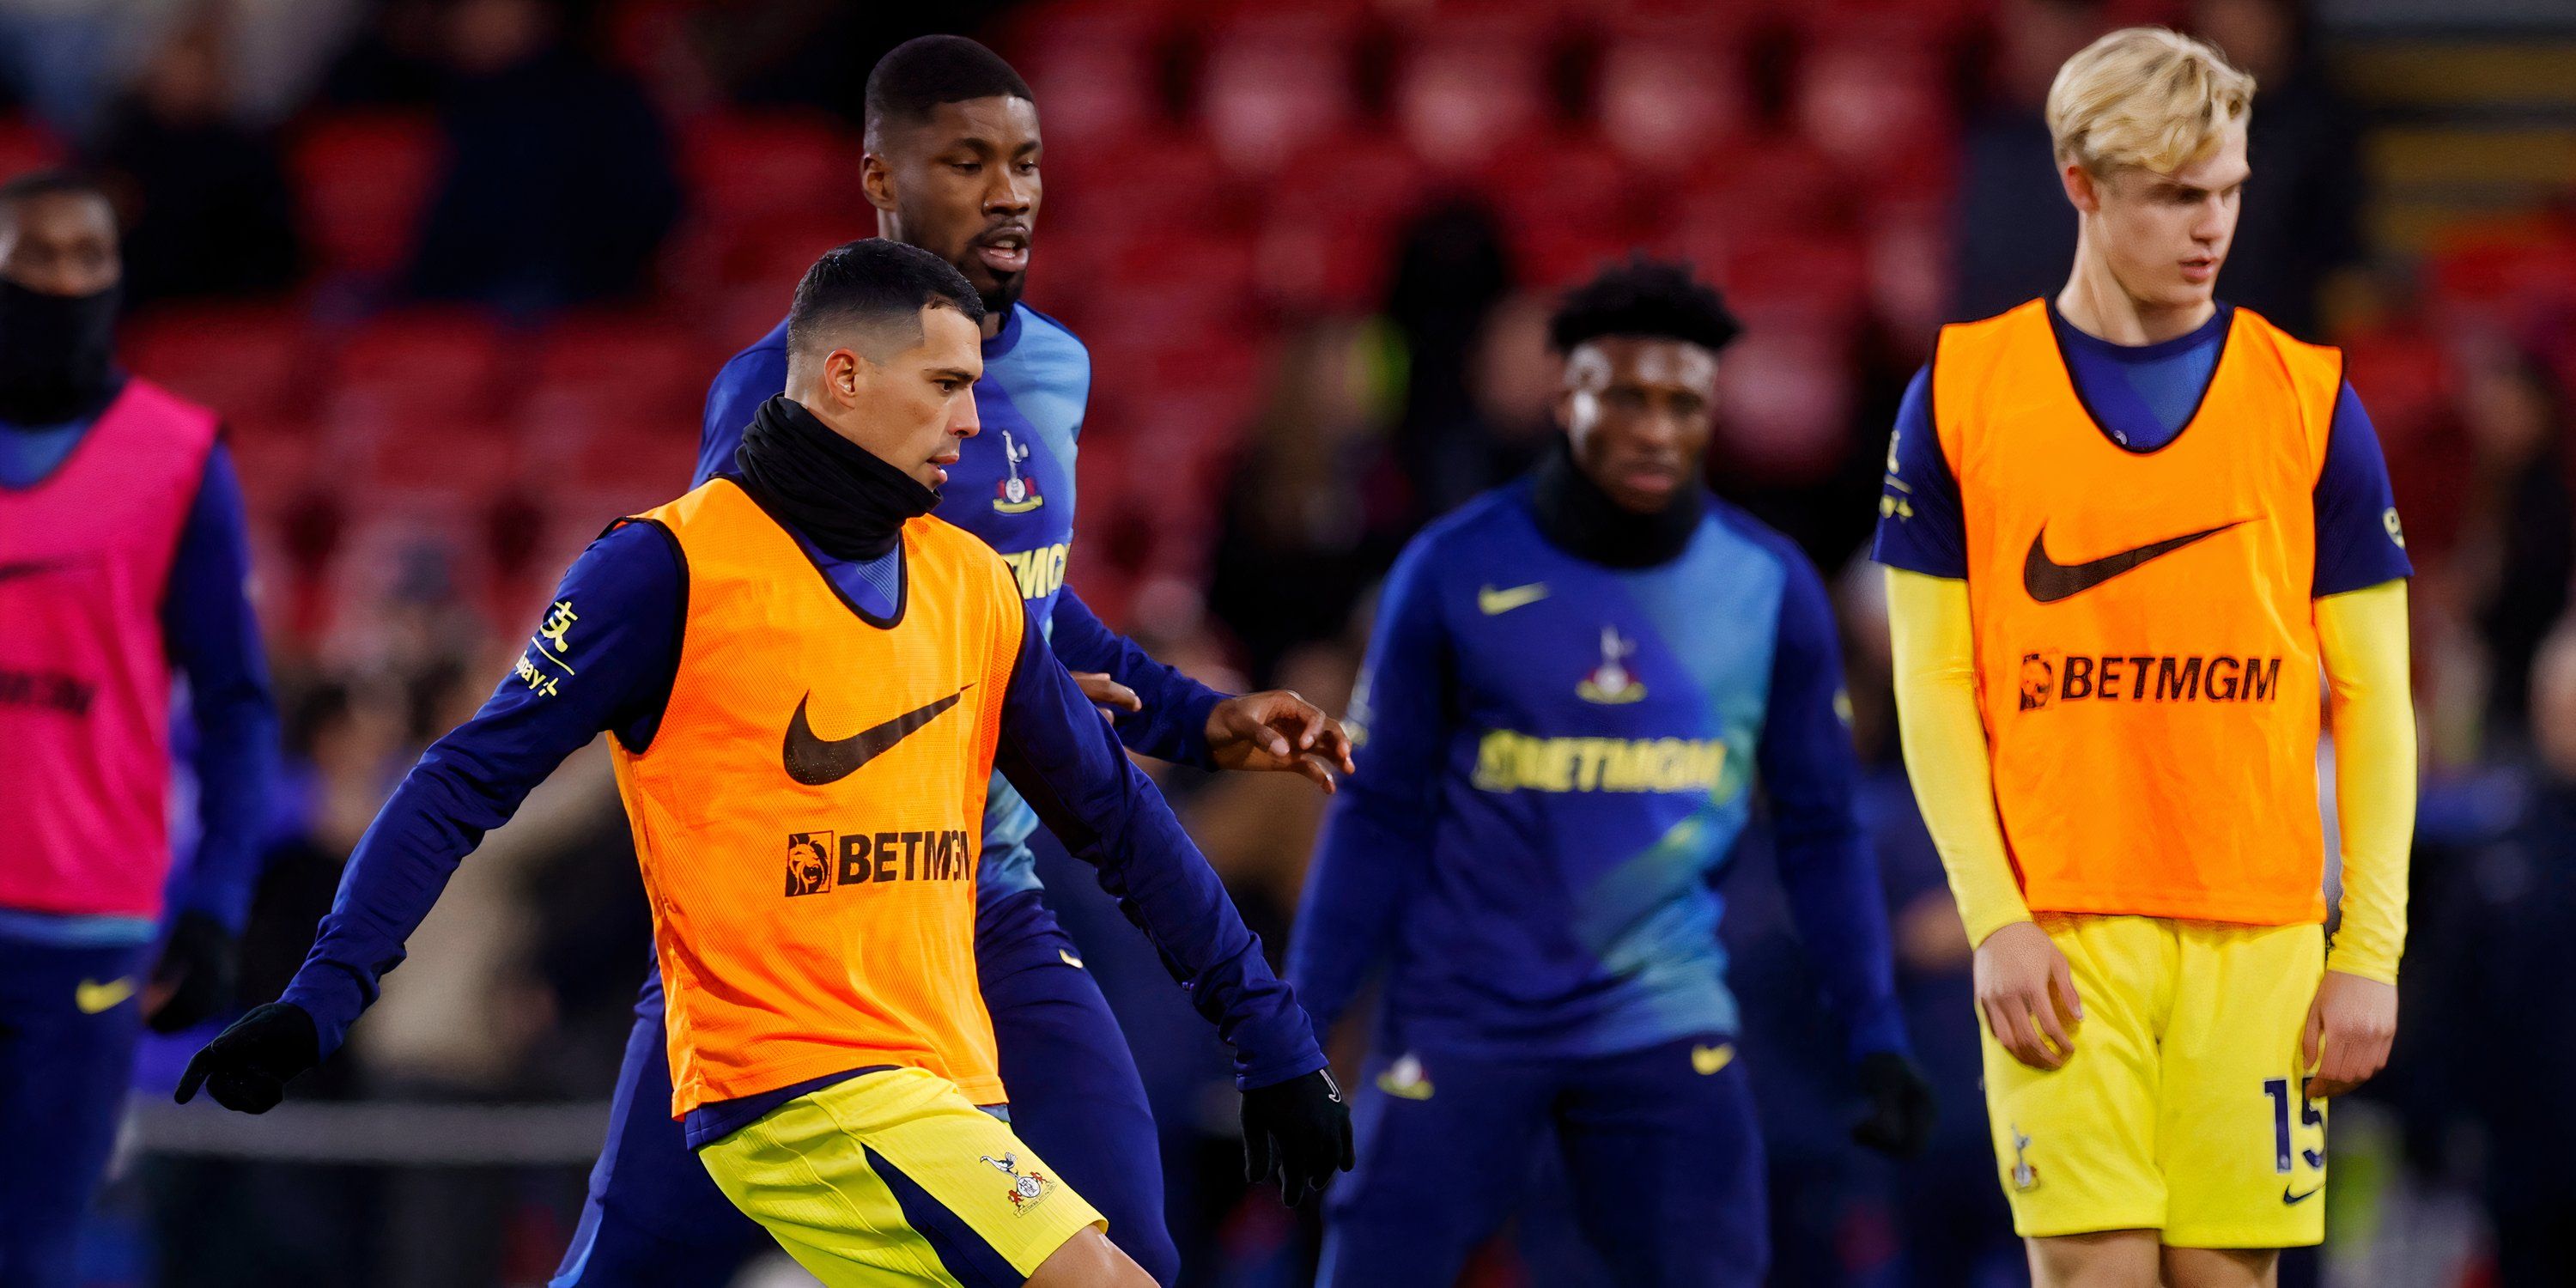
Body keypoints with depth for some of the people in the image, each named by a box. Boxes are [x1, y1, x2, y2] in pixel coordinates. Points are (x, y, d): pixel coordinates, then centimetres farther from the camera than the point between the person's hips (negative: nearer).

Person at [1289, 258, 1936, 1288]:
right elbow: (1377, 817, 2)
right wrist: (1299, 1027, -1)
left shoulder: (1771, 587, 1)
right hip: (1461, 1019, -1)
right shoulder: (1454, 572, -4)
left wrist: (1876, 1039, 2)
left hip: (1663, 1018, 1)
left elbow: (1819, 834, 8)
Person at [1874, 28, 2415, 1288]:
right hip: (2059, 935, -1)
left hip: (2257, 935, 1)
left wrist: (2371, 949, -1)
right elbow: (1933, 686, 4)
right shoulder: (1963, 390, 4)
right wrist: (1995, 918, -6)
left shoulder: (2310, 398, 6)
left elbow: (2373, 696, 7)